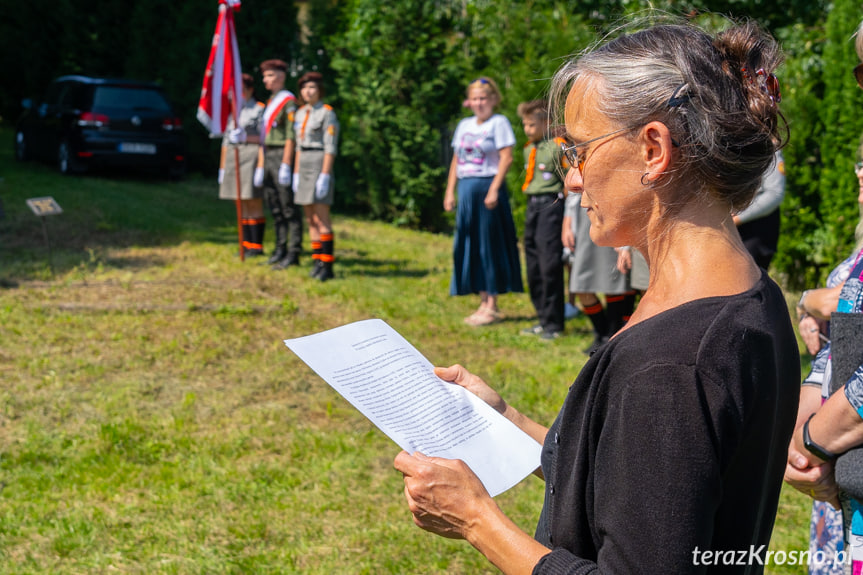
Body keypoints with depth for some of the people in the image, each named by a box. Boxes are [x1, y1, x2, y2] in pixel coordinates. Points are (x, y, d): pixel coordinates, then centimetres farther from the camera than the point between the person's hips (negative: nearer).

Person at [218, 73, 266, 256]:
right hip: (233, 159, 7)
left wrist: (246, 137, -21)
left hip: (251, 158, -7)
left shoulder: (259, 109, -2)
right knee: (241, 206, 8)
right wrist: (222, 166, 17)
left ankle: (257, 246, -1)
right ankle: (246, 245, 12)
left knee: (254, 205, -5)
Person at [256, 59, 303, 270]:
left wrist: (286, 166, -19)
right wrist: (260, 166, 16)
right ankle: (280, 249, 16)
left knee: (289, 207, -6)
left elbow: (290, 136, -15)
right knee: (275, 207, 10)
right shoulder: (270, 102, 18)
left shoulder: (289, 101, -9)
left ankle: (294, 253, -5)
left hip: (282, 156, -9)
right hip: (269, 157, 9)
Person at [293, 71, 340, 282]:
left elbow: (331, 147, -14)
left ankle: (327, 266, -7)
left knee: (321, 218, -9)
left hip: (320, 165, -8)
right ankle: (317, 262, 13)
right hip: (304, 165, 8)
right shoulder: (301, 113, 14)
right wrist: (296, 174, 14)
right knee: (310, 219, 8)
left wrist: (325, 176, -20)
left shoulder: (327, 113, -9)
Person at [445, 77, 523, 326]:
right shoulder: (464, 125, 16)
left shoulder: (499, 123, -3)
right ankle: (483, 303, 16)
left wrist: (494, 189, -19)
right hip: (466, 190, 7)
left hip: (487, 186, -7)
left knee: (489, 244, -4)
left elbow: (506, 157, -12)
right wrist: (450, 191, 11)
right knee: (470, 245, 7)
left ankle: (492, 306, 1)